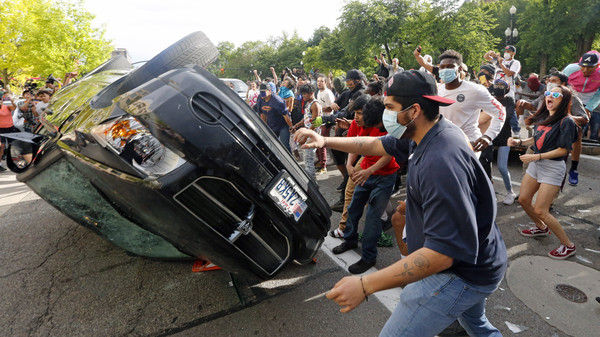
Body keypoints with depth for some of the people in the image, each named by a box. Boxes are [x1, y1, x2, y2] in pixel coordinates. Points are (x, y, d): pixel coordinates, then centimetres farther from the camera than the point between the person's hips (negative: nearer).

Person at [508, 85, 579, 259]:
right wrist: (519, 142, -1)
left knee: (540, 210, -7)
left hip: (553, 167, -7)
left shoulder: (566, 121, -15)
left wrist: (536, 156, -21)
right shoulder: (544, 117, 6)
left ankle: (568, 245, 12)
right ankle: (542, 228, 40)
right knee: (523, 200, 14)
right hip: (535, 164, 8)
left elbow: (563, 150, -17)